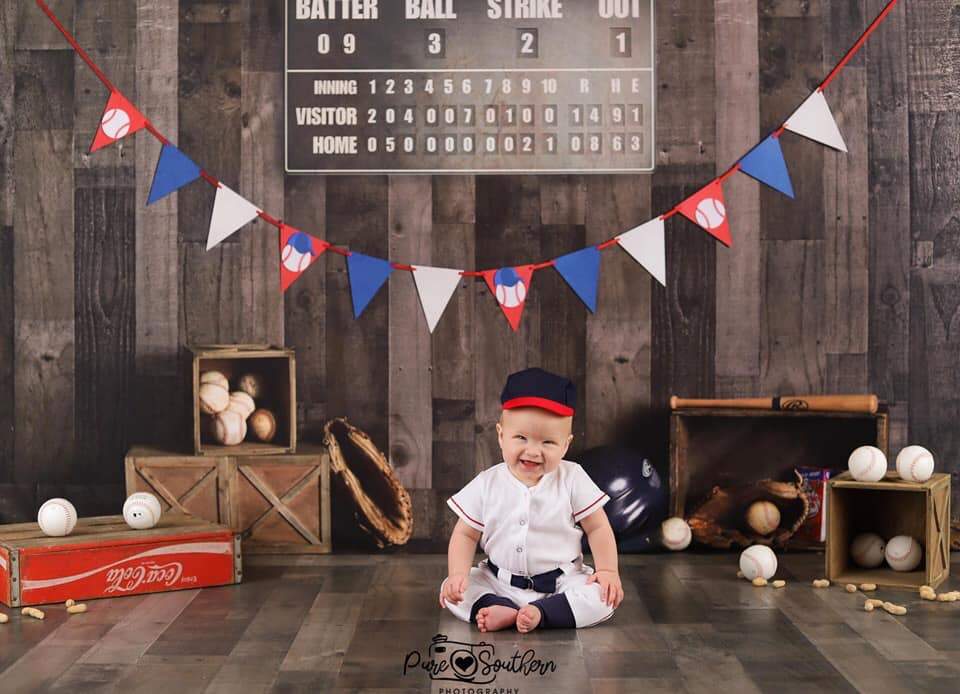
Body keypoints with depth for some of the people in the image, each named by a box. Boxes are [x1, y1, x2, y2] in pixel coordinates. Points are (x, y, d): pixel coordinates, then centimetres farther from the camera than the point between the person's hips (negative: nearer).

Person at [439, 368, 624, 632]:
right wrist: (458, 575, -15)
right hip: (498, 583, 1)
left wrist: (608, 571, -12)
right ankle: (514, 614, -33)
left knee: (604, 597, -26)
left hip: (561, 583, -1)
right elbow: (465, 534, 0)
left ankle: (539, 613, -31)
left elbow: (597, 528, -1)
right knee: (451, 591, -20)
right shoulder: (487, 484, -6)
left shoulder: (572, 479, -8)